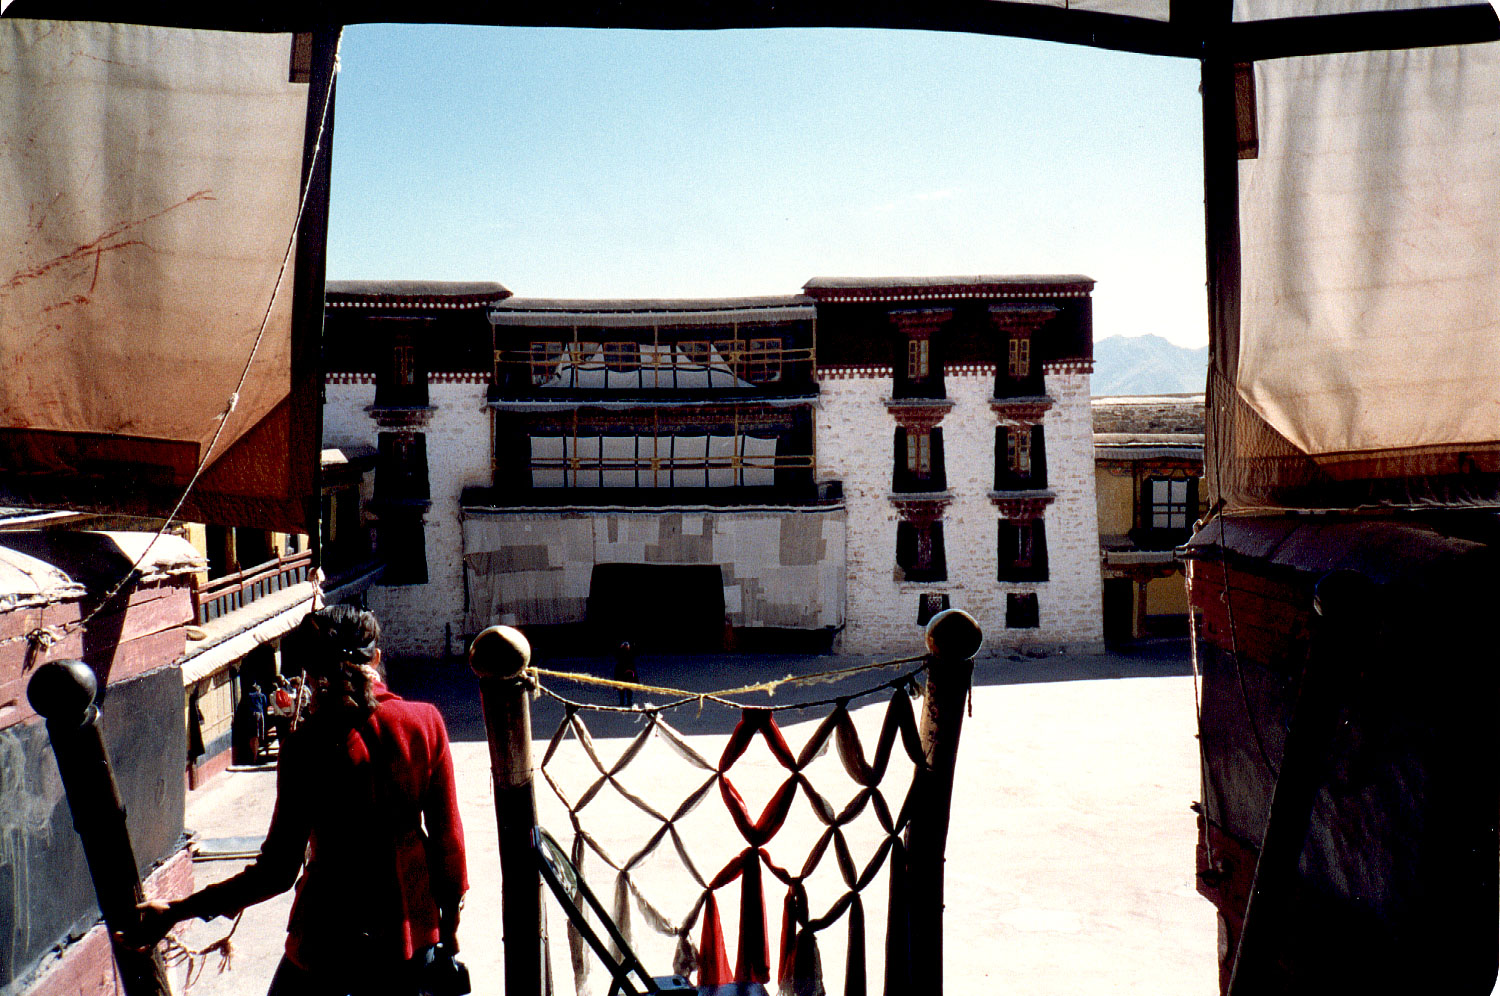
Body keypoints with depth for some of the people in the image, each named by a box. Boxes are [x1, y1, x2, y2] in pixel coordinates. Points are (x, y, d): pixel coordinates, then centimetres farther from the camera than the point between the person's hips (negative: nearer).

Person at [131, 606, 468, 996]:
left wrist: (177, 911, -5)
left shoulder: (308, 746, -15)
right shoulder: (424, 721, -7)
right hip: (413, 926, 3)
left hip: (334, 936, -2)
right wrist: (450, 926, 10)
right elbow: (447, 836, -2)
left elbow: (278, 871, -13)